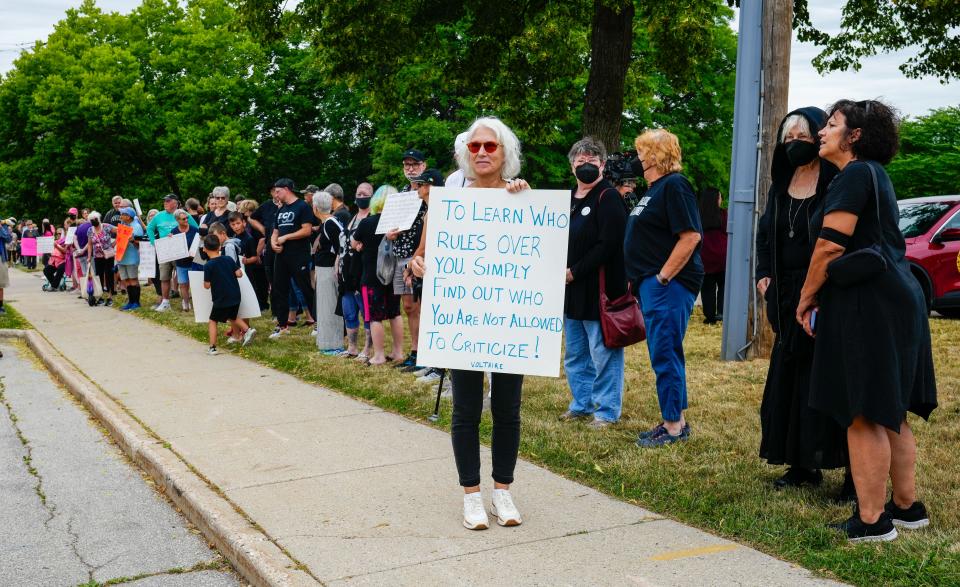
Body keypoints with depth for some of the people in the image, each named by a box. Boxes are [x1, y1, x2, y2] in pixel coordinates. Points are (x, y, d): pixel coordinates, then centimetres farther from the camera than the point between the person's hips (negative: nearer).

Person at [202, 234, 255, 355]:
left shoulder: (208, 266, -13)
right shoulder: (229, 259, -2)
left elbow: (207, 285, -10)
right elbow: (239, 274, -2)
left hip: (221, 300, -5)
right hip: (235, 297, 5)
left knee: (212, 321, 8)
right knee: (232, 317, 28)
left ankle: (212, 347, 2)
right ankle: (247, 330, 11)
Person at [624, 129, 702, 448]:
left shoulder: (674, 185, -12)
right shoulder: (654, 188, 17)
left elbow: (691, 237, -21)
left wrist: (663, 277, -20)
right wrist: (641, 279, 17)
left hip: (669, 284, -10)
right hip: (651, 284, 10)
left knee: (665, 354, -5)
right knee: (664, 354, 14)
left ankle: (673, 426, 4)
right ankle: (676, 421, 23)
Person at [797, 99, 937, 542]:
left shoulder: (854, 175, -10)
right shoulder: (874, 174, 20)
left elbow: (830, 245, -18)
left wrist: (806, 298, -7)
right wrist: (821, 297, 18)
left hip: (867, 306, -10)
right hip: (895, 300, 10)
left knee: (863, 415, -5)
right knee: (890, 413, 17)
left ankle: (871, 520, 0)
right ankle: (907, 506, 26)